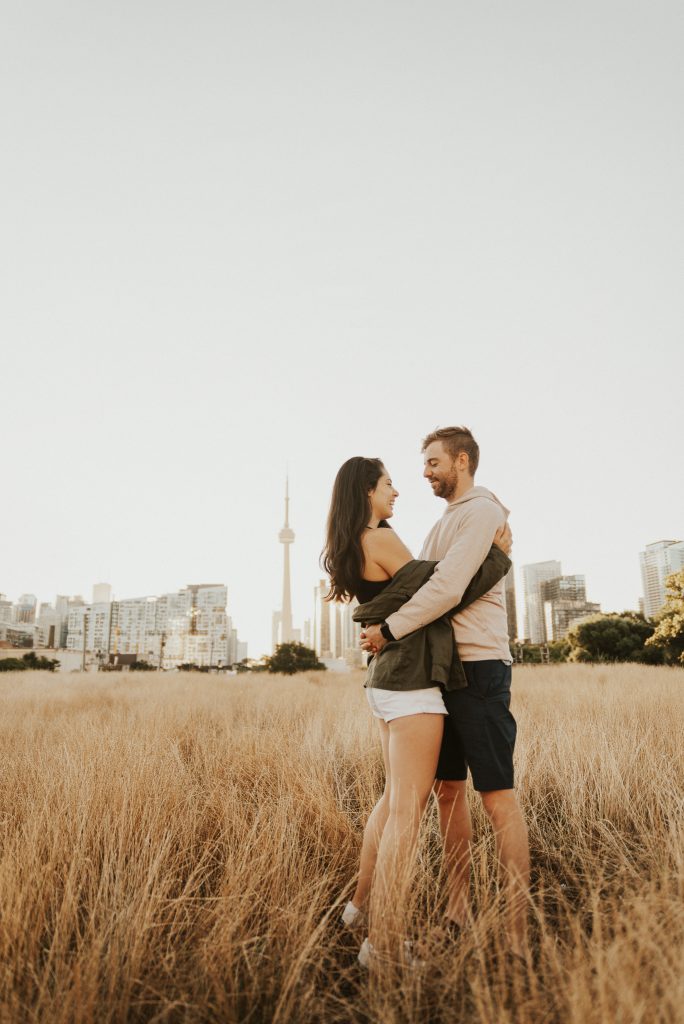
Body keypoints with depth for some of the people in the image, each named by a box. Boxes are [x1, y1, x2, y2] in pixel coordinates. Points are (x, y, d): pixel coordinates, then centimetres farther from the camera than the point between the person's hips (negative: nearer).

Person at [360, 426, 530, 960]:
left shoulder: (482, 511, -9)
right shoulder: (445, 523, 21)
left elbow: (447, 590, -19)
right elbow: (421, 585, 20)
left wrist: (389, 630, -14)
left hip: (479, 667, -9)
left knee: (498, 796, -5)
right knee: (448, 790, 12)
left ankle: (518, 934, 3)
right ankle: (459, 909, 24)